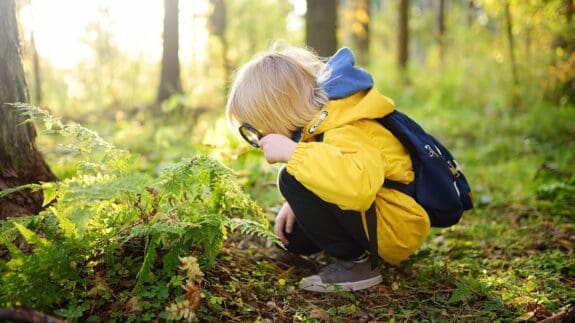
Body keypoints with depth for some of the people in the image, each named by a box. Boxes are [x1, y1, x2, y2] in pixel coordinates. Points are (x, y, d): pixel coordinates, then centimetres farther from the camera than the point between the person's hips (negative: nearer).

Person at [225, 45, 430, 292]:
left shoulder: (345, 134, -28)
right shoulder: (322, 118, 3)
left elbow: (359, 184, -50)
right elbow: (326, 172, 20)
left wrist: (292, 152, -40)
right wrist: (297, 205, 5)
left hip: (396, 230, -10)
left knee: (292, 180, -24)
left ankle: (353, 262, -13)